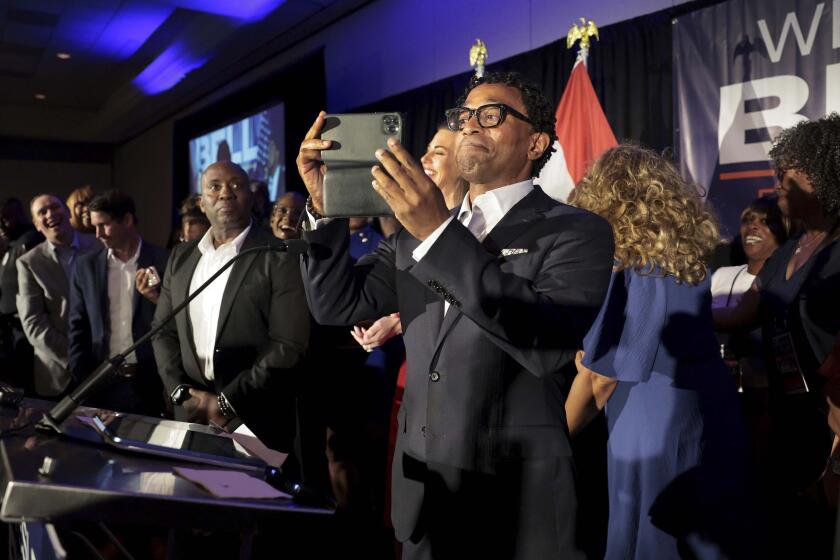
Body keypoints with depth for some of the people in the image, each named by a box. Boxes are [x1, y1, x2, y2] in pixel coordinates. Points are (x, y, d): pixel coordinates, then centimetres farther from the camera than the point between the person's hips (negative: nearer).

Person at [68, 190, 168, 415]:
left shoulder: (164, 262, -4)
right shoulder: (86, 265, 5)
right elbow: (78, 327, 8)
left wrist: (157, 299, -19)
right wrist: (81, 380, 1)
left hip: (149, 382, -2)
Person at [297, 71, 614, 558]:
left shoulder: (576, 232, -8)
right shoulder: (419, 230, 9)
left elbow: (548, 344, -25)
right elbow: (337, 303, 2)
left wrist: (439, 232, -30)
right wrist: (326, 205, -12)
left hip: (516, 501, -5)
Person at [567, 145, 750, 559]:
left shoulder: (621, 266, -15)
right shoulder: (690, 259, 4)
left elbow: (600, 379, -14)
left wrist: (556, 437, 0)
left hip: (652, 435, -6)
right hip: (715, 429, 7)